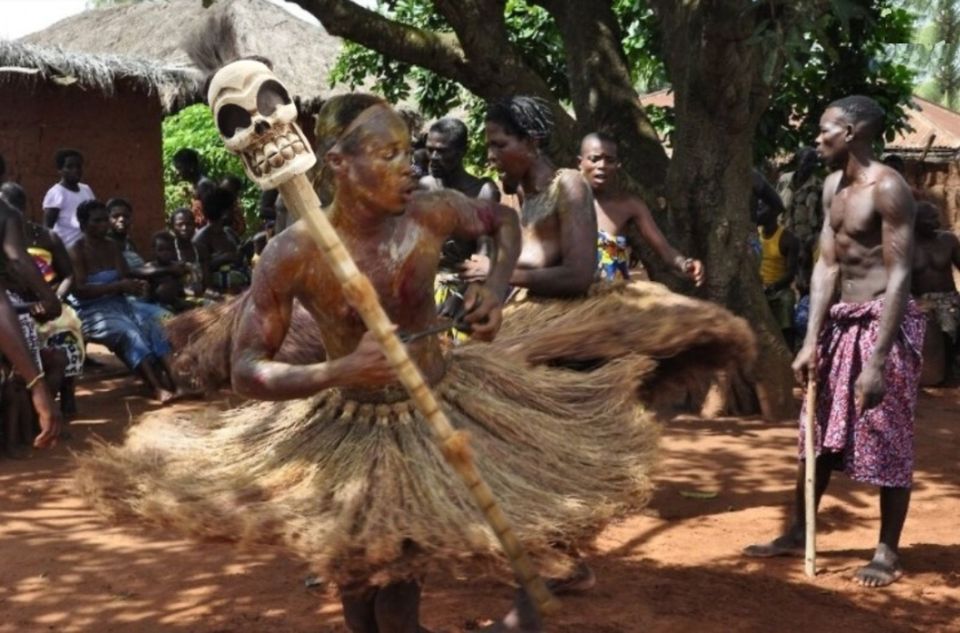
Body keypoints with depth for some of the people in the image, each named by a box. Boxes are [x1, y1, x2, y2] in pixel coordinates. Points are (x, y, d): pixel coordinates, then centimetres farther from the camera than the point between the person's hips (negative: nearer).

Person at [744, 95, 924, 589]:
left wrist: (877, 362, -24)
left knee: (888, 442, 0)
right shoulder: (834, 187, 10)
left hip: (882, 322, -8)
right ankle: (796, 534, 28)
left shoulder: (887, 188, -17)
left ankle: (887, 554, 12)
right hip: (840, 321, 9)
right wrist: (812, 341, 0)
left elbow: (899, 276, -20)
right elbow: (826, 265, 8)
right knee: (821, 433, 16)